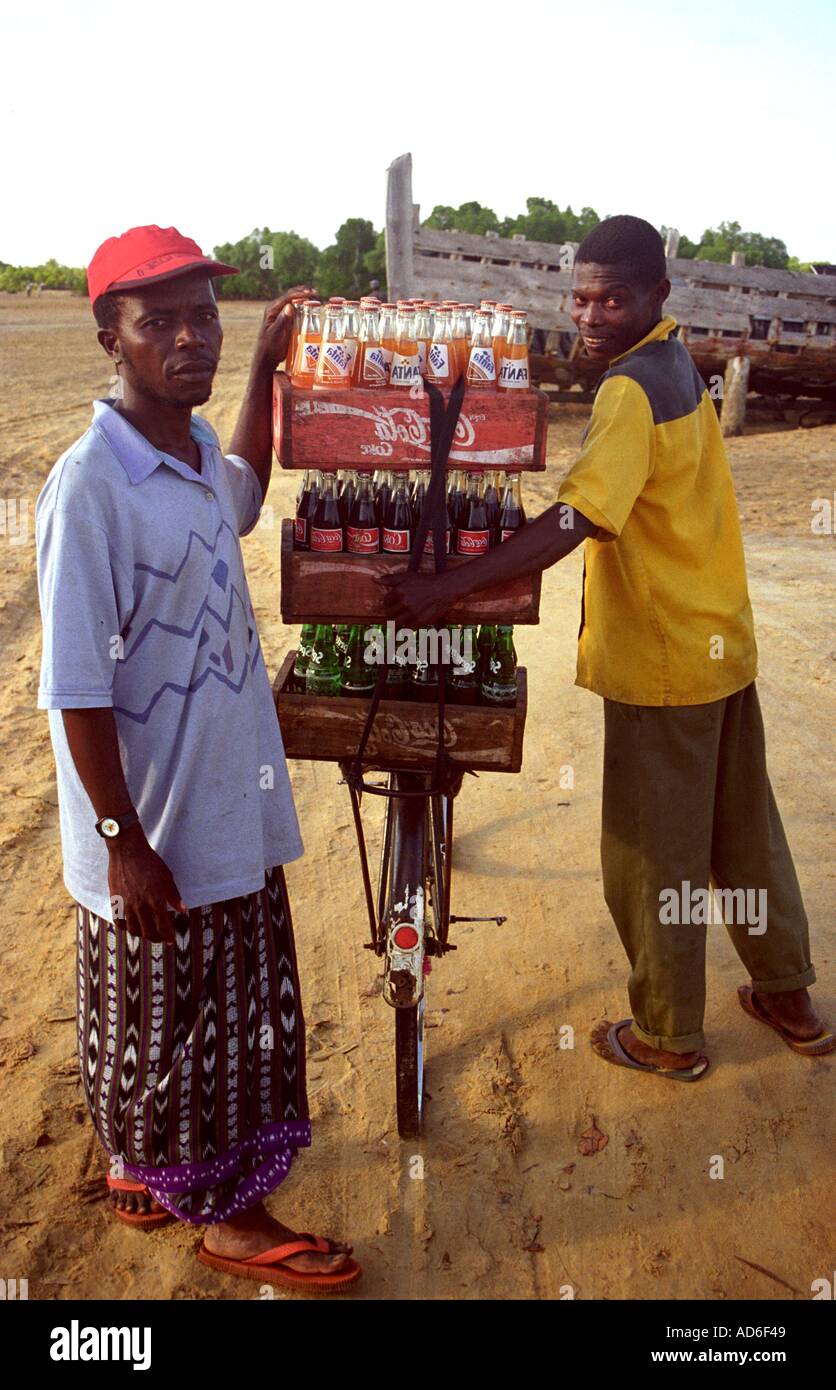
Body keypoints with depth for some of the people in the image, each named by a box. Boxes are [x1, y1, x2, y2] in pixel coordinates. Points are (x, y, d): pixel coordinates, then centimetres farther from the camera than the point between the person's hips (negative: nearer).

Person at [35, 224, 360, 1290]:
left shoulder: (194, 446, 4)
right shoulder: (90, 486, -22)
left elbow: (239, 504, 29)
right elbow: (76, 688, -20)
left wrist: (265, 372, 22)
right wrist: (123, 840, -18)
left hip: (231, 803, 9)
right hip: (152, 826, -8)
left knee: (237, 1010, 23)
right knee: (168, 1022, 13)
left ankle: (146, 1170, 47)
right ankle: (226, 1216, 34)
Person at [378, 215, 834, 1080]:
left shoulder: (630, 391, -21)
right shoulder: (675, 361, 9)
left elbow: (576, 520, -34)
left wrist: (448, 587, -37)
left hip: (664, 663, -10)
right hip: (722, 645, 10)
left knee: (652, 856, 7)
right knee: (742, 830, 21)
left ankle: (668, 1037, 25)